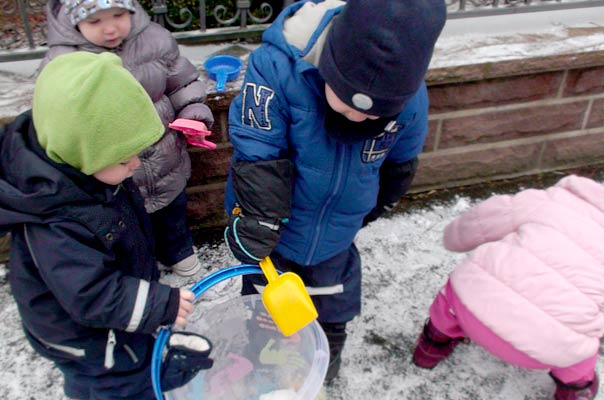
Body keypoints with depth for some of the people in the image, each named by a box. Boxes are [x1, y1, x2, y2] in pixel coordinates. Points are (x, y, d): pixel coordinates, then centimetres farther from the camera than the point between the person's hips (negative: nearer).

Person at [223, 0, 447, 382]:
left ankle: (324, 376, 58)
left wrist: (376, 205, 15)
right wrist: (257, 227, -27)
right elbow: (258, 159, -27)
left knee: (332, 313, 25)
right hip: (274, 234, -2)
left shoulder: (410, 99, -22)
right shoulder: (276, 66, -34)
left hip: (335, 238, 3)